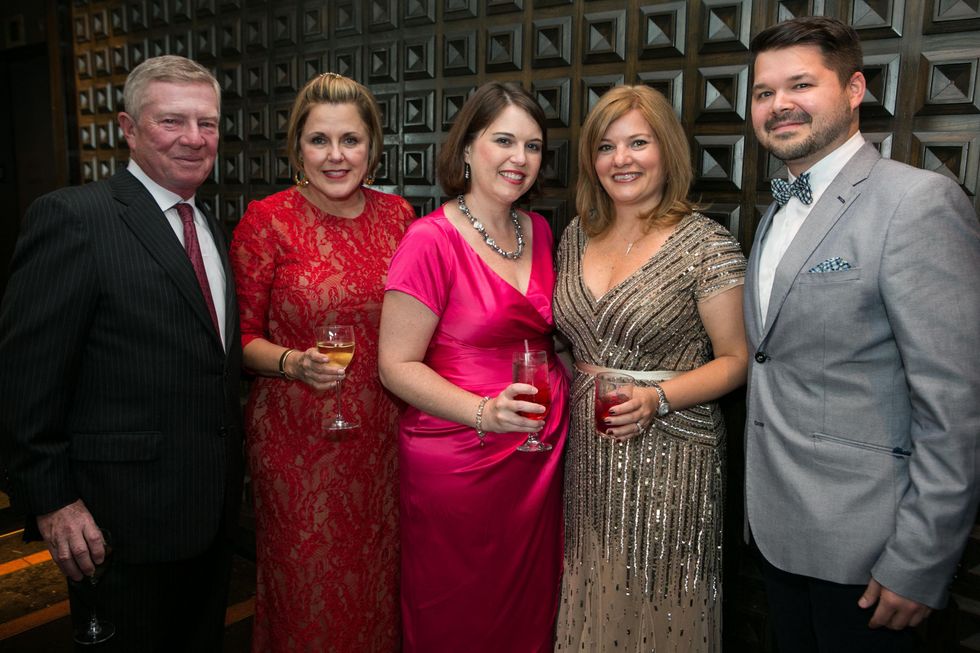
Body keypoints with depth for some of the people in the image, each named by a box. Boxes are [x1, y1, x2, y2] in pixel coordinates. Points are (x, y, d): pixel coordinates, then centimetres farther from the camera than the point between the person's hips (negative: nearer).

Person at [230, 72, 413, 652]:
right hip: (298, 436, -3)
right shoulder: (268, 221, -8)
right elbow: (242, 337, -2)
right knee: (307, 587, 9)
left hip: (382, 431, 3)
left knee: (378, 579, 15)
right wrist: (293, 362, -20)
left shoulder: (397, 214, 3)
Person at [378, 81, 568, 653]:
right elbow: (397, 365, -13)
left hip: (541, 453, 6)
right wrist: (485, 412, -25)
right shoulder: (432, 241, -13)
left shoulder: (538, 231, 7)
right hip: (458, 460, -6)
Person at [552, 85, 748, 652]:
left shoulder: (706, 243, -11)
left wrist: (656, 398, -23)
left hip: (669, 455, -5)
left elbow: (735, 359, -9)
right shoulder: (578, 235, 5)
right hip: (589, 450, 5)